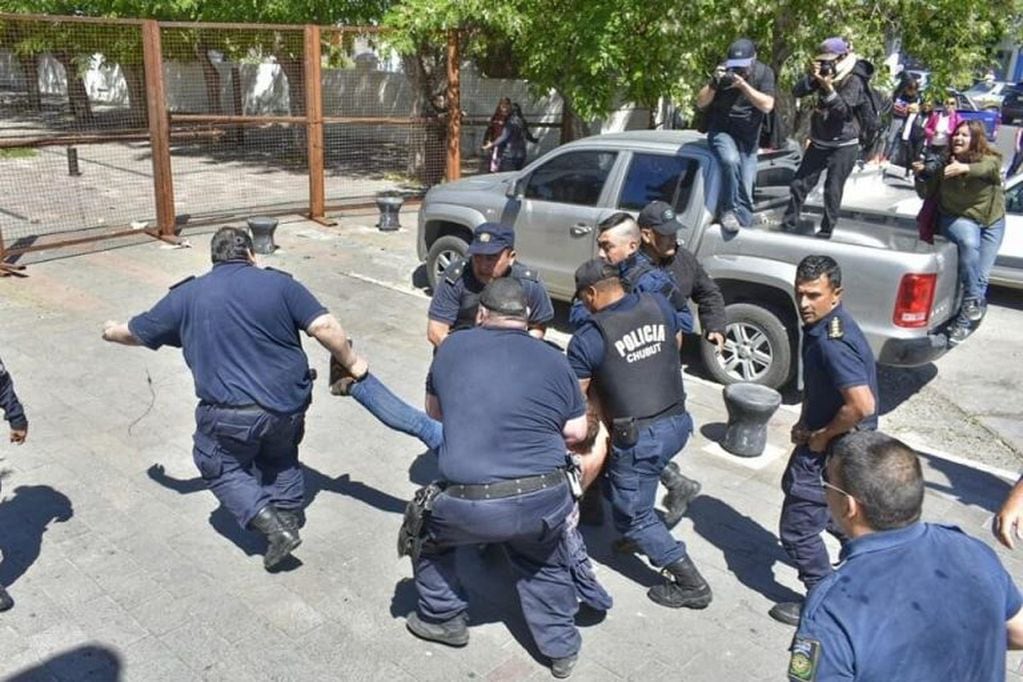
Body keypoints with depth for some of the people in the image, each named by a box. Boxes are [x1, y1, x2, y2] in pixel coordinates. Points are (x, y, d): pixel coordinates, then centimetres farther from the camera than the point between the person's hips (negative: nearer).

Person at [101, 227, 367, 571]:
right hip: (289, 404, 2)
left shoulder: (186, 296, 5)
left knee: (220, 467, 20)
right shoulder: (279, 283, 1)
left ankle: (272, 525, 5)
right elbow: (324, 326, -9)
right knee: (280, 457, 30)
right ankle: (288, 513, 29)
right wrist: (350, 362, 5)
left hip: (231, 415, -2)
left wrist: (113, 331, 41)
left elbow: (136, 332, 19)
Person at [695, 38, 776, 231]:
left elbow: (767, 106, -18)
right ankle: (729, 210, -20)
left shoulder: (764, 73, -5)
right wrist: (715, 82, -24)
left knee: (746, 189, -2)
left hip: (748, 138, 2)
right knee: (731, 160, -33)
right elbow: (700, 103, -6)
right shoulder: (723, 71, -7)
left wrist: (743, 85, -27)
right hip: (721, 132, -2)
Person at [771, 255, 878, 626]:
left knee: (798, 526, 3)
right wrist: (805, 423, 6)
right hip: (820, 437, 10)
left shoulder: (832, 342, -30)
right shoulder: (821, 325, 1)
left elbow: (862, 404, -36)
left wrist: (821, 435, -21)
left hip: (832, 449, -10)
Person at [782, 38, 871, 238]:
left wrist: (829, 88, -35)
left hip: (843, 146, -6)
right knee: (800, 183, 6)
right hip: (819, 142, 6)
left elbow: (843, 111, -26)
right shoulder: (823, 75, 4)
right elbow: (798, 92, -5)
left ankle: (826, 231, 5)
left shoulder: (853, 81, -14)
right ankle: (789, 222, 16)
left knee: (833, 190, -4)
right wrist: (812, 76, -21)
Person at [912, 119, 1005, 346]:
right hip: (958, 217, -1)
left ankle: (964, 321, 7)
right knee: (969, 243, -35)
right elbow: (926, 194, 0)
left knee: (981, 276, -3)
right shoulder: (945, 164, -7)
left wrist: (966, 168, -58)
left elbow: (987, 168, -37)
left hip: (992, 221, 1)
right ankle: (974, 301, -25)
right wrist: (921, 175, -20)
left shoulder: (991, 159, -12)